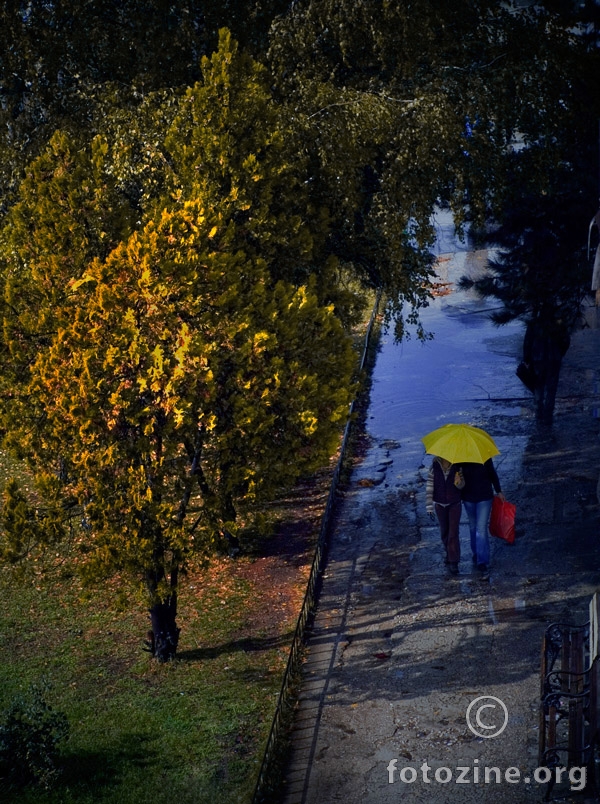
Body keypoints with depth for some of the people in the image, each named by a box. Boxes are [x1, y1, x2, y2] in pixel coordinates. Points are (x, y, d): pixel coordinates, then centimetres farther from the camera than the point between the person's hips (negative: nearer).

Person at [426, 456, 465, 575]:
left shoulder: (457, 467, -11)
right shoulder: (434, 467, -11)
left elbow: (461, 486, -1)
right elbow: (429, 486, -9)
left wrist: (458, 483, -26)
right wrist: (429, 506, -10)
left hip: (455, 504, -1)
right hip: (440, 504, 2)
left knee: (453, 532, -6)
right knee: (444, 531, 15)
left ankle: (453, 562, -2)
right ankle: (449, 553, 40)